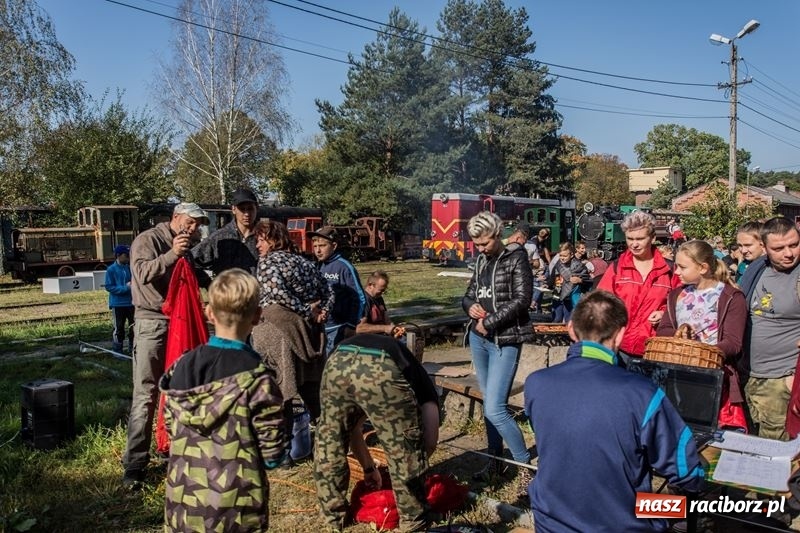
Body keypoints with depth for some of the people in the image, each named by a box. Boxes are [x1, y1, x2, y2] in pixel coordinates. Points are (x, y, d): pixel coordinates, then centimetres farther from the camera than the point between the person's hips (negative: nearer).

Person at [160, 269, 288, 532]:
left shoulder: (182, 367, -5)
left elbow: (171, 427, 7)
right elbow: (273, 454, -15)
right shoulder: (256, 378, -19)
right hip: (237, 509, -4)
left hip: (184, 500, 4)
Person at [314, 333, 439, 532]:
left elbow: (352, 429, 49)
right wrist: (415, 467, 42)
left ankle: (335, 515, 41)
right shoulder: (420, 380, 34)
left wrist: (369, 468, 59)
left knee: (329, 443, 27)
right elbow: (430, 441, 24)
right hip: (382, 371, -4)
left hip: (337, 364, 4)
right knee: (406, 451, 19)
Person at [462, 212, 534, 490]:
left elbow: (522, 299, -16)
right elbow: (468, 294, 20)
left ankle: (525, 463, 4)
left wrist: (489, 322, -15)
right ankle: (496, 461, 25)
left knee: (495, 408, -12)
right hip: (478, 338, 7)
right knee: (489, 404, 13)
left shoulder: (516, 258, -7)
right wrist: (470, 306, -4)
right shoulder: (481, 261, 12)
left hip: (504, 341, -7)